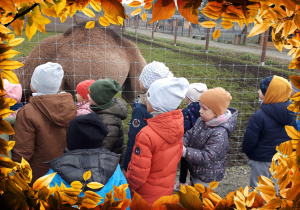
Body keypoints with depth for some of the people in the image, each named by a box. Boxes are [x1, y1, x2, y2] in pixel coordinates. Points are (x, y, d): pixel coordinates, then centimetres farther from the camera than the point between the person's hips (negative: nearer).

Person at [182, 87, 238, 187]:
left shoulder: (220, 133, -28)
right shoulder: (201, 121, -3)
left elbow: (207, 157, -30)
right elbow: (189, 135, 3)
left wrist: (185, 152, -36)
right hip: (195, 172, 8)